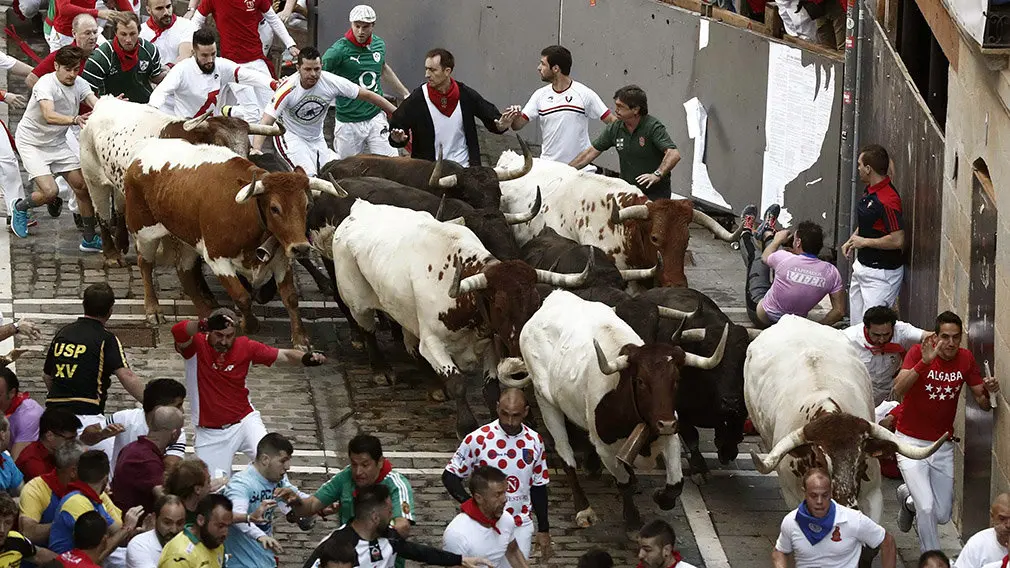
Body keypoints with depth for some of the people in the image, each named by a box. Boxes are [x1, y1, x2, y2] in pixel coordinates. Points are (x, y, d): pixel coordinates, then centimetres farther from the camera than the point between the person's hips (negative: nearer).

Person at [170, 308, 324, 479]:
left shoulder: (245, 347, -2)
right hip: (210, 432, -1)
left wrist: (306, 358, -24)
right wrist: (204, 325, -53)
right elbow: (178, 331, -33)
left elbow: (284, 355, -3)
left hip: (244, 421, 1)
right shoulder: (196, 345, -12)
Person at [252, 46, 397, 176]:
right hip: (290, 136, -5)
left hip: (317, 139, 5)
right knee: (308, 175, -26)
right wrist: (256, 149, -43)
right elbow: (266, 122, -28)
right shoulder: (288, 89, -26)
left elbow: (366, 95, -9)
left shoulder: (331, 82, -19)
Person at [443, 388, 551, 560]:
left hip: (521, 526, 3)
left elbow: (538, 487, 11)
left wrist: (543, 530, 11)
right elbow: (450, 476, -4)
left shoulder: (534, 441, 1)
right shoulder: (478, 439, -11)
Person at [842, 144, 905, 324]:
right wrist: (852, 241, 8)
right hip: (862, 266, 10)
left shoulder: (887, 200, -25)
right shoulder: (870, 190, 7)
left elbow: (897, 240, -29)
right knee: (856, 322, 16)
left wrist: (864, 242, -18)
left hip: (881, 273, -10)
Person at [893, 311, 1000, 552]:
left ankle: (908, 497, 41)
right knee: (927, 507, -18)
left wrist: (989, 390, -22)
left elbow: (983, 403, 2)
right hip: (911, 442, -5)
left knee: (942, 516, 9)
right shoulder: (919, 352, -16)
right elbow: (898, 390, -31)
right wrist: (924, 362, -44)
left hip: (943, 445, 5)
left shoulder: (965, 358, -3)